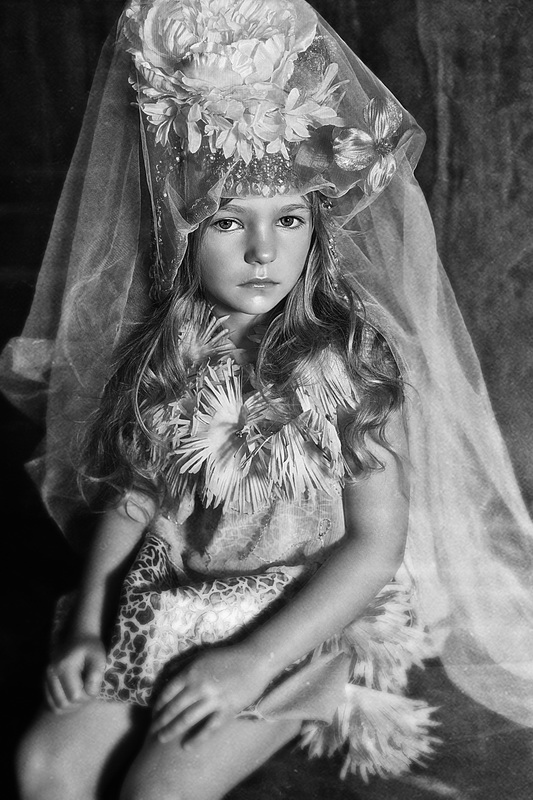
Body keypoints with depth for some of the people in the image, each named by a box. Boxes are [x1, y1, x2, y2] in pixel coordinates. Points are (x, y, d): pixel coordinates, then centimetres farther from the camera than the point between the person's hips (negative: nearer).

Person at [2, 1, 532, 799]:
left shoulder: (351, 353, -15)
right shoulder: (164, 345, -1)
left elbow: (376, 541, -15)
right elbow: (131, 493, 6)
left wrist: (253, 660, -19)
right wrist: (88, 624, -4)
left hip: (297, 621, -4)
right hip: (162, 609, 5)